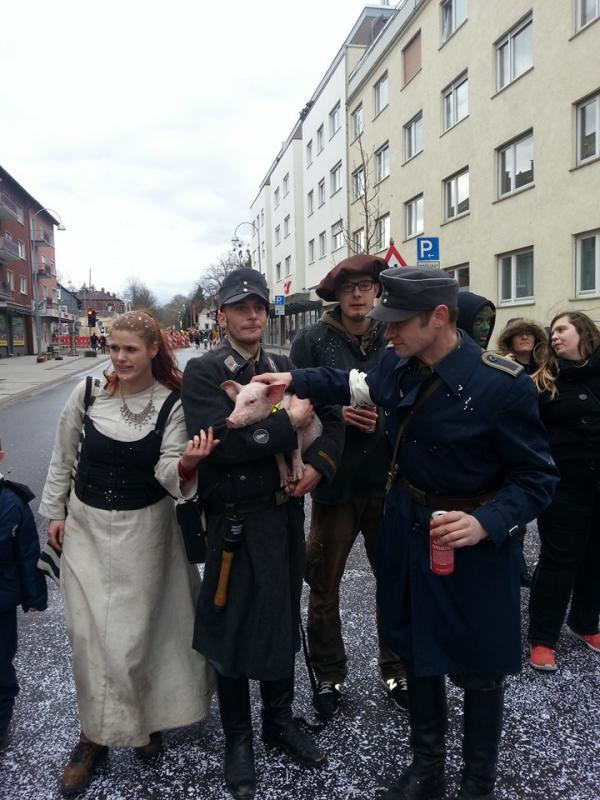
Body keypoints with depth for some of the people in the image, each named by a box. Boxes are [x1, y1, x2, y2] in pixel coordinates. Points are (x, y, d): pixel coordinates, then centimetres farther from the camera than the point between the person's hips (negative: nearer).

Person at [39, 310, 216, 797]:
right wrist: (55, 511, 9)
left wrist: (186, 463, -36)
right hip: (86, 525, 2)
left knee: (133, 632, 5)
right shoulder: (88, 392, -6)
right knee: (89, 632, 6)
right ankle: (95, 736, 25)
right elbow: (63, 455, 7)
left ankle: (143, 722, 32)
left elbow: (167, 476, -14)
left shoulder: (172, 403, -12)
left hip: (144, 528, -2)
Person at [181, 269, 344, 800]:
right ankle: (238, 736, 34)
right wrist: (289, 422, -20)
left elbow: (332, 418, 12)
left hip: (286, 513, 5)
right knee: (234, 627, 10)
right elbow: (220, 442, -24)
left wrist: (320, 464, -6)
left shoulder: (286, 368, 6)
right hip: (236, 521, -5)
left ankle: (280, 719, 41)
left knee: (283, 617, 18)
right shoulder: (203, 372, -10)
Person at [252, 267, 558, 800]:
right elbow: (360, 385, 16)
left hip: (473, 540, -5)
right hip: (407, 529, 6)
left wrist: (487, 524, -31)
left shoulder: (503, 384, -23)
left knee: (478, 669, 13)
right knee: (419, 650, 21)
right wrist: (294, 380, 7)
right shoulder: (399, 366, -6)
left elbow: (536, 476, -16)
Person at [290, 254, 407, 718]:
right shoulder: (311, 341, -2)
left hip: (389, 479, 2)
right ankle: (329, 676, 32)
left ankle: (397, 670, 36)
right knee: (325, 586, 11)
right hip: (335, 482, -1)